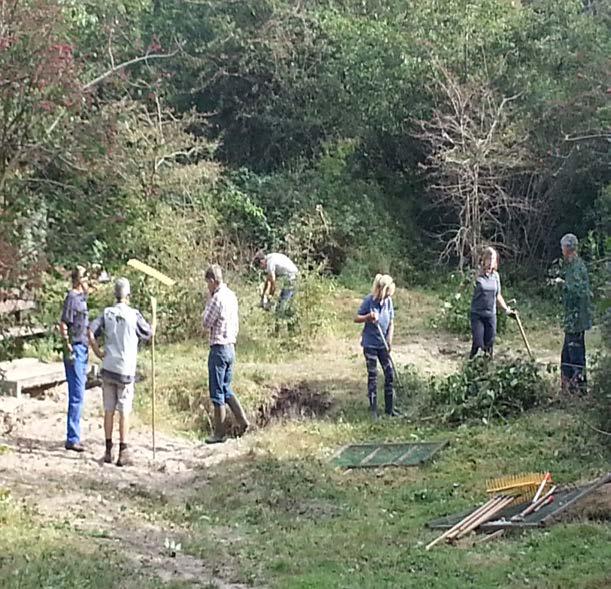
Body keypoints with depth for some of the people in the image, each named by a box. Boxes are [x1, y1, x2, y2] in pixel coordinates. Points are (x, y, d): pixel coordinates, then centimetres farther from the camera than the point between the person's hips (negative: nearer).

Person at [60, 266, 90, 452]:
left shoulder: (81, 298, 13)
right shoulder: (72, 298, -13)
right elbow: (63, 325, -18)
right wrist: (68, 349, -19)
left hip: (82, 350, 9)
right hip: (75, 350, -9)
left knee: (78, 396, 13)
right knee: (77, 396, -8)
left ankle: (74, 436, 20)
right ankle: (72, 439, -4)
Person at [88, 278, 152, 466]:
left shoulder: (107, 313, 2)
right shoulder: (133, 314, -7)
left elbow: (91, 331, -7)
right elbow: (148, 334, 4)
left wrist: (98, 352, 3)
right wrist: (151, 326, 25)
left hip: (108, 368, 3)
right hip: (125, 369, -3)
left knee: (109, 410, 11)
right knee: (124, 412, 1)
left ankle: (108, 450, 16)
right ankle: (123, 452, 1)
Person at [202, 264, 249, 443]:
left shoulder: (218, 298, -18)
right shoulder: (232, 296, 9)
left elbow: (206, 323, -11)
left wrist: (209, 301, -4)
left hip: (219, 348, -9)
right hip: (231, 347, 9)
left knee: (217, 393, 0)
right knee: (226, 389, 19)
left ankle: (219, 433, 6)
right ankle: (242, 420, 9)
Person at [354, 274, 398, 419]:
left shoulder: (388, 301, -2)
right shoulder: (369, 300, -13)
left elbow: (391, 323, 4)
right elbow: (356, 318, -6)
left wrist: (389, 340, -6)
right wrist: (369, 317, -24)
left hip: (383, 344, 4)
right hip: (370, 344, -4)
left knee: (390, 375, 3)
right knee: (372, 376, 4)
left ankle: (390, 409, 16)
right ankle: (373, 410, 14)